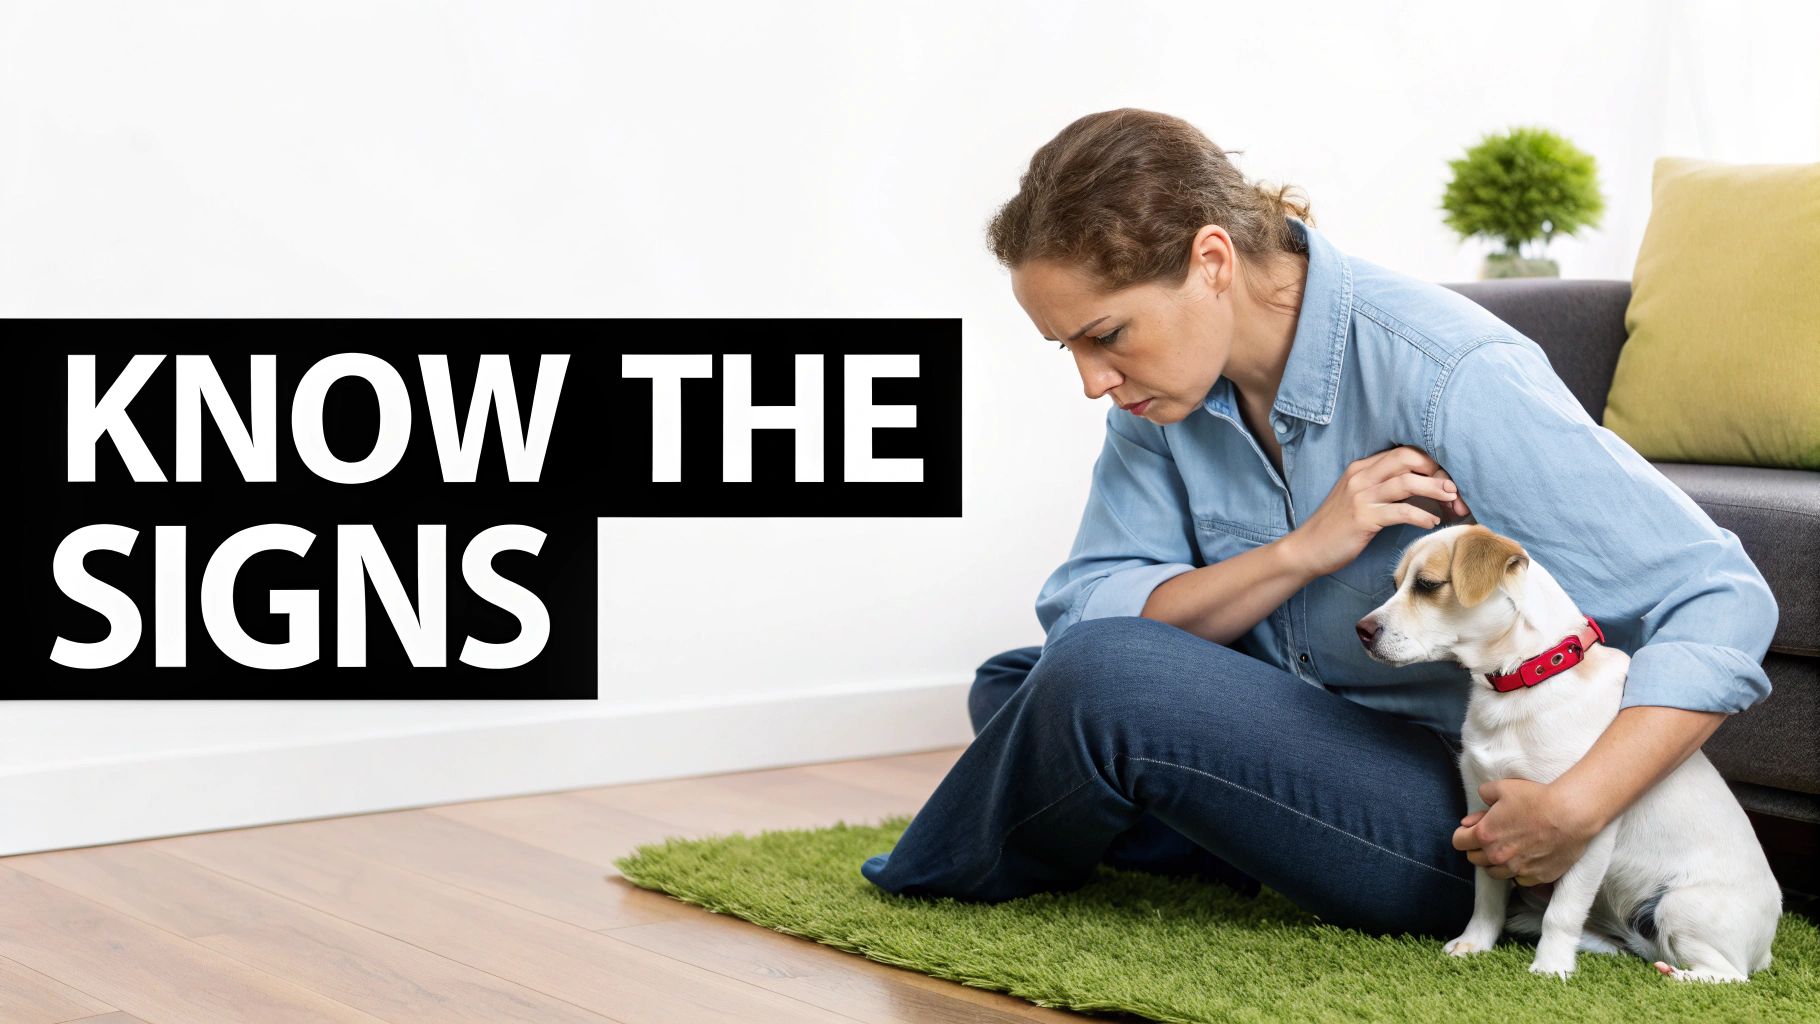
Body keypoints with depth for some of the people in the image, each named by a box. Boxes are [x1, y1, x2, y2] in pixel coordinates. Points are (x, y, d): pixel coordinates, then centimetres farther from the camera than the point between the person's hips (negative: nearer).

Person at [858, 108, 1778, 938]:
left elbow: (1721, 599, -24)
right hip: (1316, 743, 8)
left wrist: (1577, 807, -36)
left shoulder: (1449, 379, -26)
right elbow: (1084, 610, -10)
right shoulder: (1169, 375, -4)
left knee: (1094, 679, -24)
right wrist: (1301, 553, -25)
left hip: (1480, 815, -8)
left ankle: (951, 874, 5)